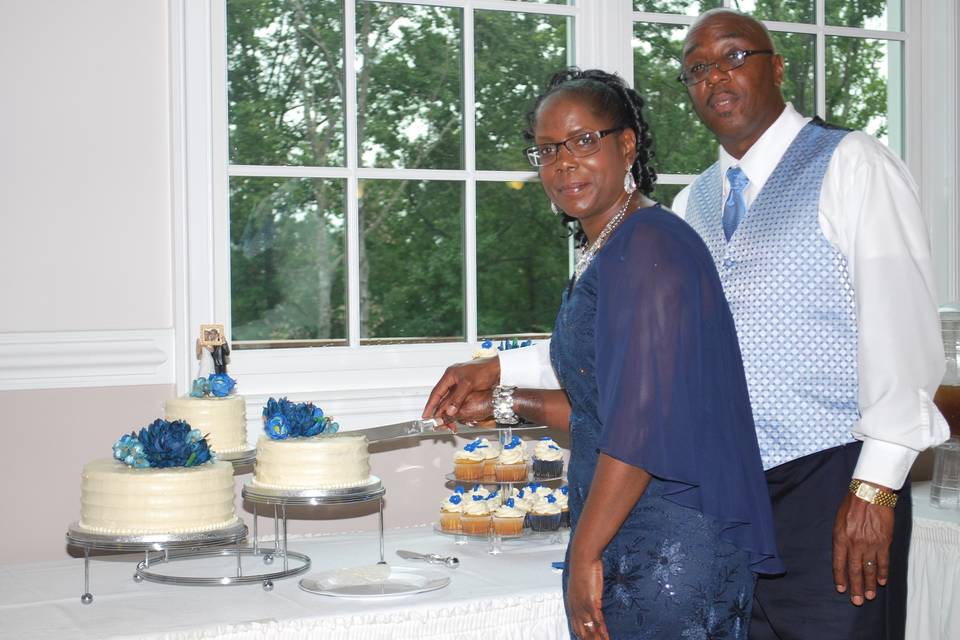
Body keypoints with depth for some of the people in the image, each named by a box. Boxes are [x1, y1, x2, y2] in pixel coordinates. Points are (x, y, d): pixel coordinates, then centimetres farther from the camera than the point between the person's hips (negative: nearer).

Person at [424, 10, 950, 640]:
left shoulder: (849, 165, -3)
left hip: (832, 484, -5)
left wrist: (876, 486, -16)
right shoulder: (694, 203, 16)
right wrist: (499, 370, 11)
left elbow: (903, 329, -9)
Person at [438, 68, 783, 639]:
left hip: (667, 548, -9)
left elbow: (645, 420, -23)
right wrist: (507, 402, 21)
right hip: (622, 544, 9)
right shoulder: (603, 255, 14)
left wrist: (585, 553, -21)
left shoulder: (650, 247, -17)